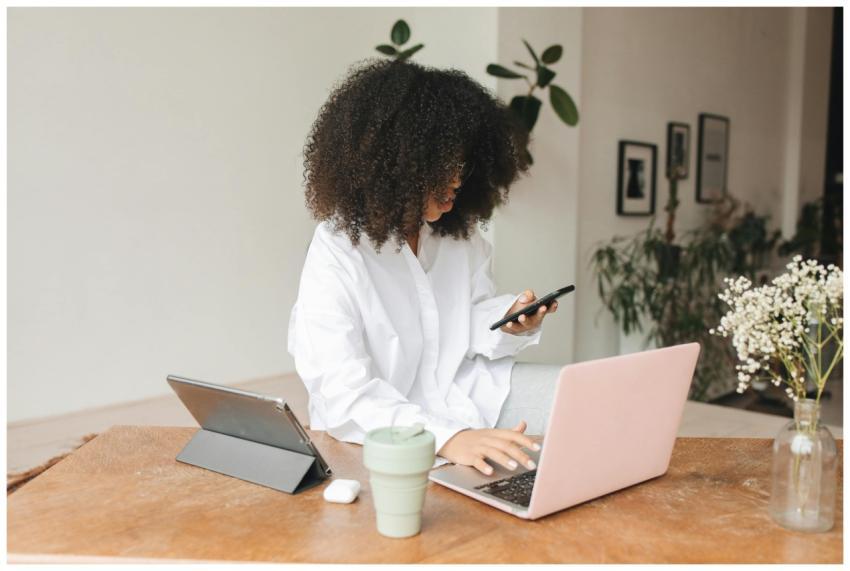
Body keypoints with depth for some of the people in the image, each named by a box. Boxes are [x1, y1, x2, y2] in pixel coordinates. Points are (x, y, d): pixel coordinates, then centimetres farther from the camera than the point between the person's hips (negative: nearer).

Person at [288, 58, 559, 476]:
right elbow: (343, 391, -23)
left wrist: (507, 322, -11)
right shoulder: (337, 250, -16)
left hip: (466, 408, 7)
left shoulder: (463, 234, 5)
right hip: (379, 437, -6)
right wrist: (446, 438, -37)